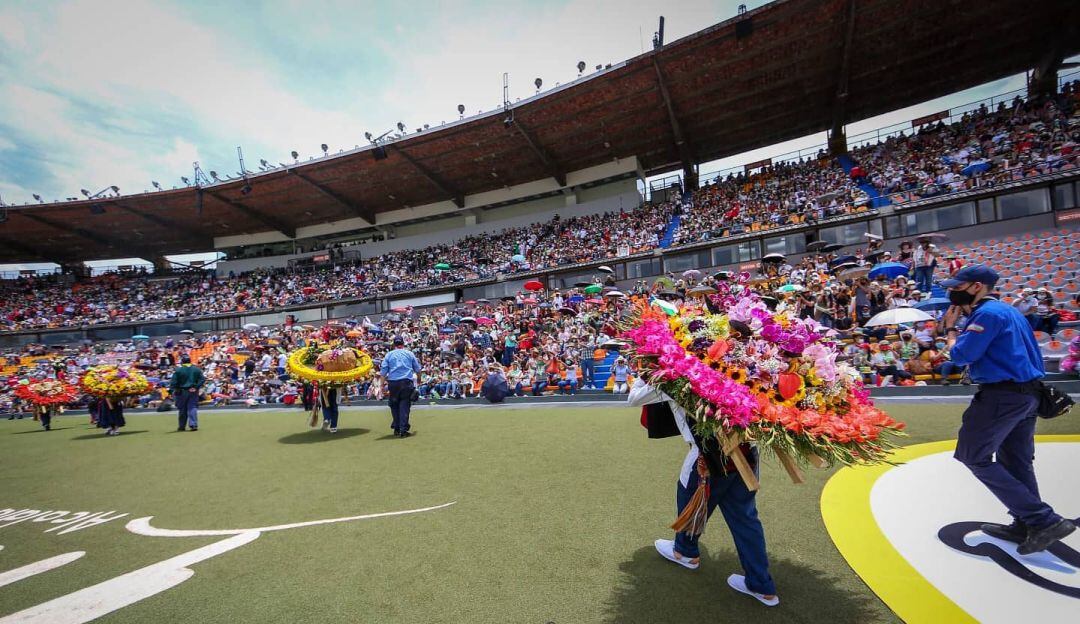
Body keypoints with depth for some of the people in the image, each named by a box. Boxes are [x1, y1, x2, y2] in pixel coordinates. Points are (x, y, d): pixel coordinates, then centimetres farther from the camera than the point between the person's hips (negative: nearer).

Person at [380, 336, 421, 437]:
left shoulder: (389, 355, 8)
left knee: (394, 406, 15)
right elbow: (418, 370, 12)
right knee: (404, 406, 2)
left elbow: (383, 372, 1)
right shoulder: (409, 353, 8)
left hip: (393, 383, 1)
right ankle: (403, 430, -3)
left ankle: (396, 429, 18)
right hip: (407, 382, -1)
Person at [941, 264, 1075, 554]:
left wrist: (950, 329, -3)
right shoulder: (1007, 310, 17)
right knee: (1015, 462, 15)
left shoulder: (987, 313, -15)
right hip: (1028, 393, 10)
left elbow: (961, 356, -17)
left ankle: (1043, 520, -3)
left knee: (975, 457, -3)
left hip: (1003, 395, -10)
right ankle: (1027, 526, 22)